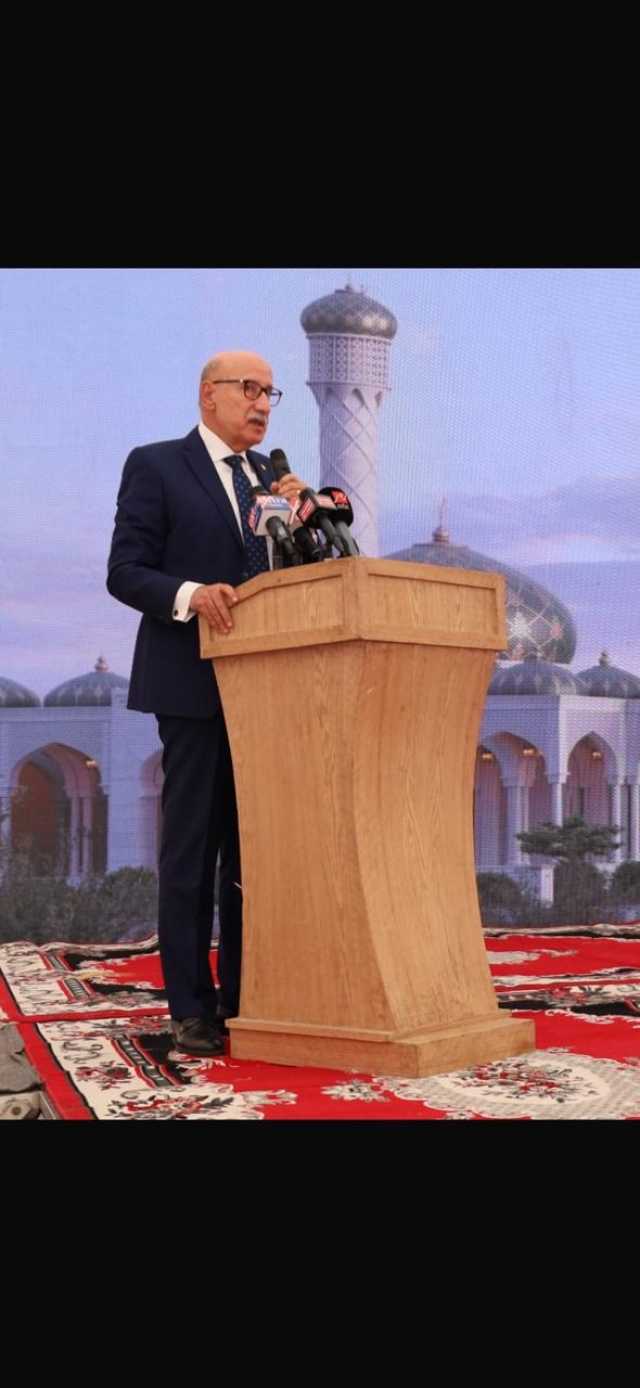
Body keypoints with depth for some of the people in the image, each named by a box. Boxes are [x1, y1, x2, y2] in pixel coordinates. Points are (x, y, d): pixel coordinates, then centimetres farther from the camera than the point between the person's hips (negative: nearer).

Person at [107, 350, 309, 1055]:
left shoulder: (271, 477, 16)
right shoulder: (155, 466, 0)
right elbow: (125, 572, -6)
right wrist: (189, 594, -24)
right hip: (194, 686, -5)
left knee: (253, 847, 7)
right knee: (190, 848, -3)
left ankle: (245, 997, 15)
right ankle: (191, 1009, 2)